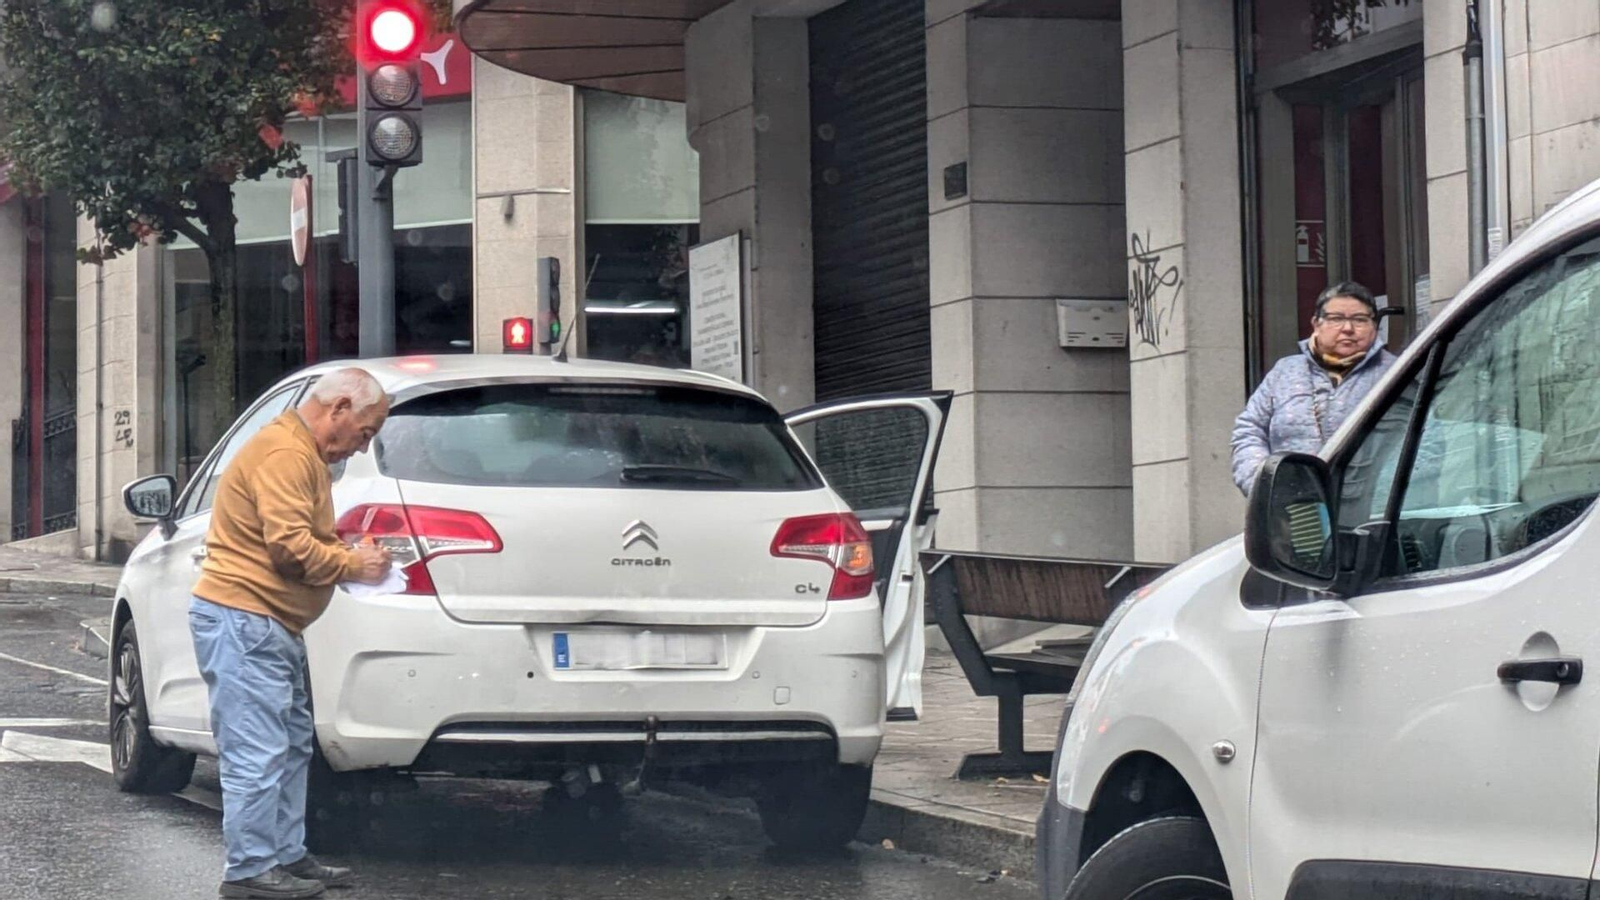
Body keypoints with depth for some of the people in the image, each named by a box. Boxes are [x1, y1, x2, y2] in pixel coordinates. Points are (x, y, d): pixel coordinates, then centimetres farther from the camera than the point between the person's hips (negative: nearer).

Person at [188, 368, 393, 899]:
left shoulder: (303, 455, 19)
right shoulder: (285, 455, -17)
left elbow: (309, 540, 26)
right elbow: (291, 547, -24)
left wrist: (349, 556, 7)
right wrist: (354, 566, -11)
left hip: (270, 626, 12)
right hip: (242, 621, -12)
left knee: (292, 745, 16)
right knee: (258, 753, -9)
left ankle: (288, 856, 23)